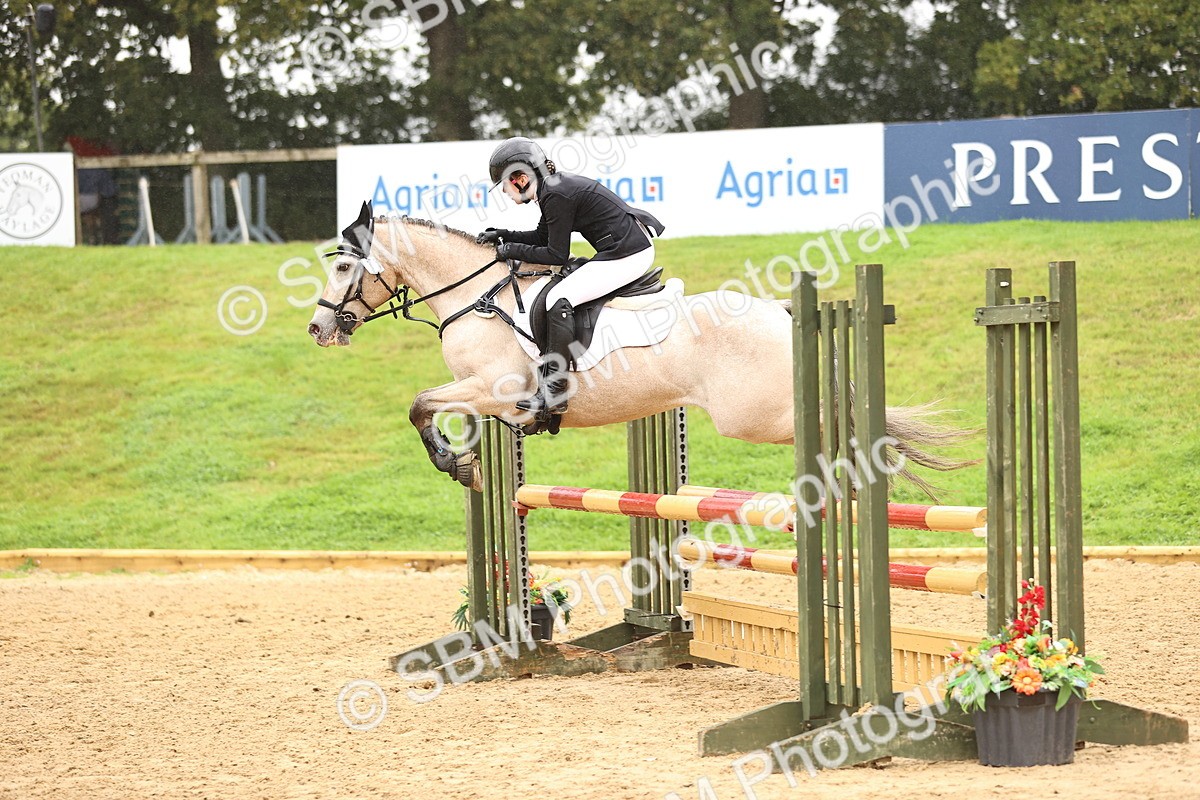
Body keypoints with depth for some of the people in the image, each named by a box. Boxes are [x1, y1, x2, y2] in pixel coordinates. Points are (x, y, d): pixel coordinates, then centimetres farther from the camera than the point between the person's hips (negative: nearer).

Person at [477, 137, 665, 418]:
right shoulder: (553, 187, 13)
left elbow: (557, 255, -13)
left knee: (559, 300, -17)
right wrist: (503, 236, 15)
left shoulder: (556, 195, -16)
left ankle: (553, 394, -20)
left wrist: (514, 250, -3)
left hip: (626, 256, -11)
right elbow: (542, 237, 25)